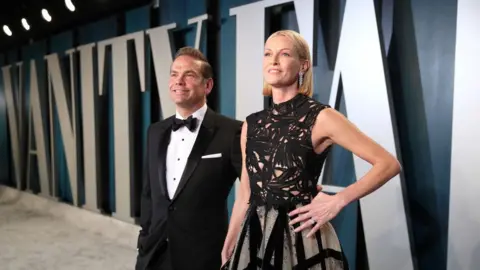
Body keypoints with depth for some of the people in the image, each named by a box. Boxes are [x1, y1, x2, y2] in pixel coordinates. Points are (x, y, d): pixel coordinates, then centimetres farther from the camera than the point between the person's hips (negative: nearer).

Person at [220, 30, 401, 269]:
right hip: (254, 237, 5)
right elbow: (245, 195, 11)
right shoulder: (251, 124, 6)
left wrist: (337, 202, -14)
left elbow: (388, 164, -8)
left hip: (300, 237, -4)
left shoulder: (321, 117, -8)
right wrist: (227, 250, 10)